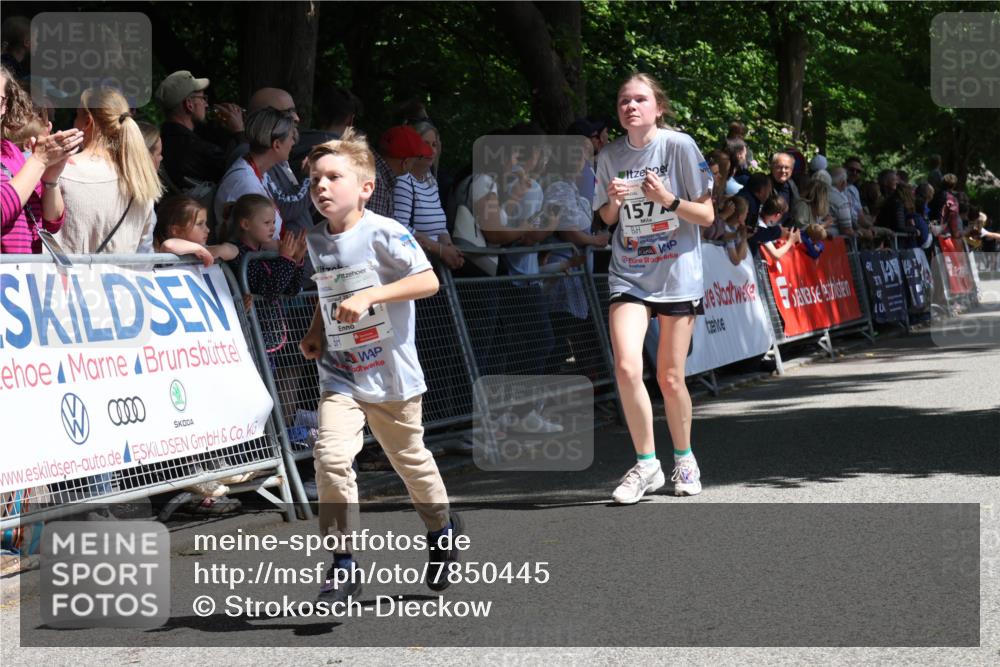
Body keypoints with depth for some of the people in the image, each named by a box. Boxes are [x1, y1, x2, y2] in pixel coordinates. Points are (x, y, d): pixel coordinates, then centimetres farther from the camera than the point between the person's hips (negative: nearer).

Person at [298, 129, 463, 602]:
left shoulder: (383, 234, -16)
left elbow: (428, 281, -22)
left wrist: (370, 296, -30)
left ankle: (442, 526, 45)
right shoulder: (316, 240, 4)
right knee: (330, 456, -18)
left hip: (391, 373, -3)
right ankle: (344, 563, -11)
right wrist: (315, 333, 5)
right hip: (338, 373, 4)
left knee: (410, 459, 15)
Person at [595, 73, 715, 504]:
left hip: (677, 274, -2)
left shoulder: (680, 146, -7)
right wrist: (613, 201, -7)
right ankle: (646, 465, -2)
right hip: (628, 276, 2)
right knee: (627, 367, -17)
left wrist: (669, 200, -22)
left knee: (670, 378, 4)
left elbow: (706, 215, -6)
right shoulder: (610, 157, 3)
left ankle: (684, 459, 28)